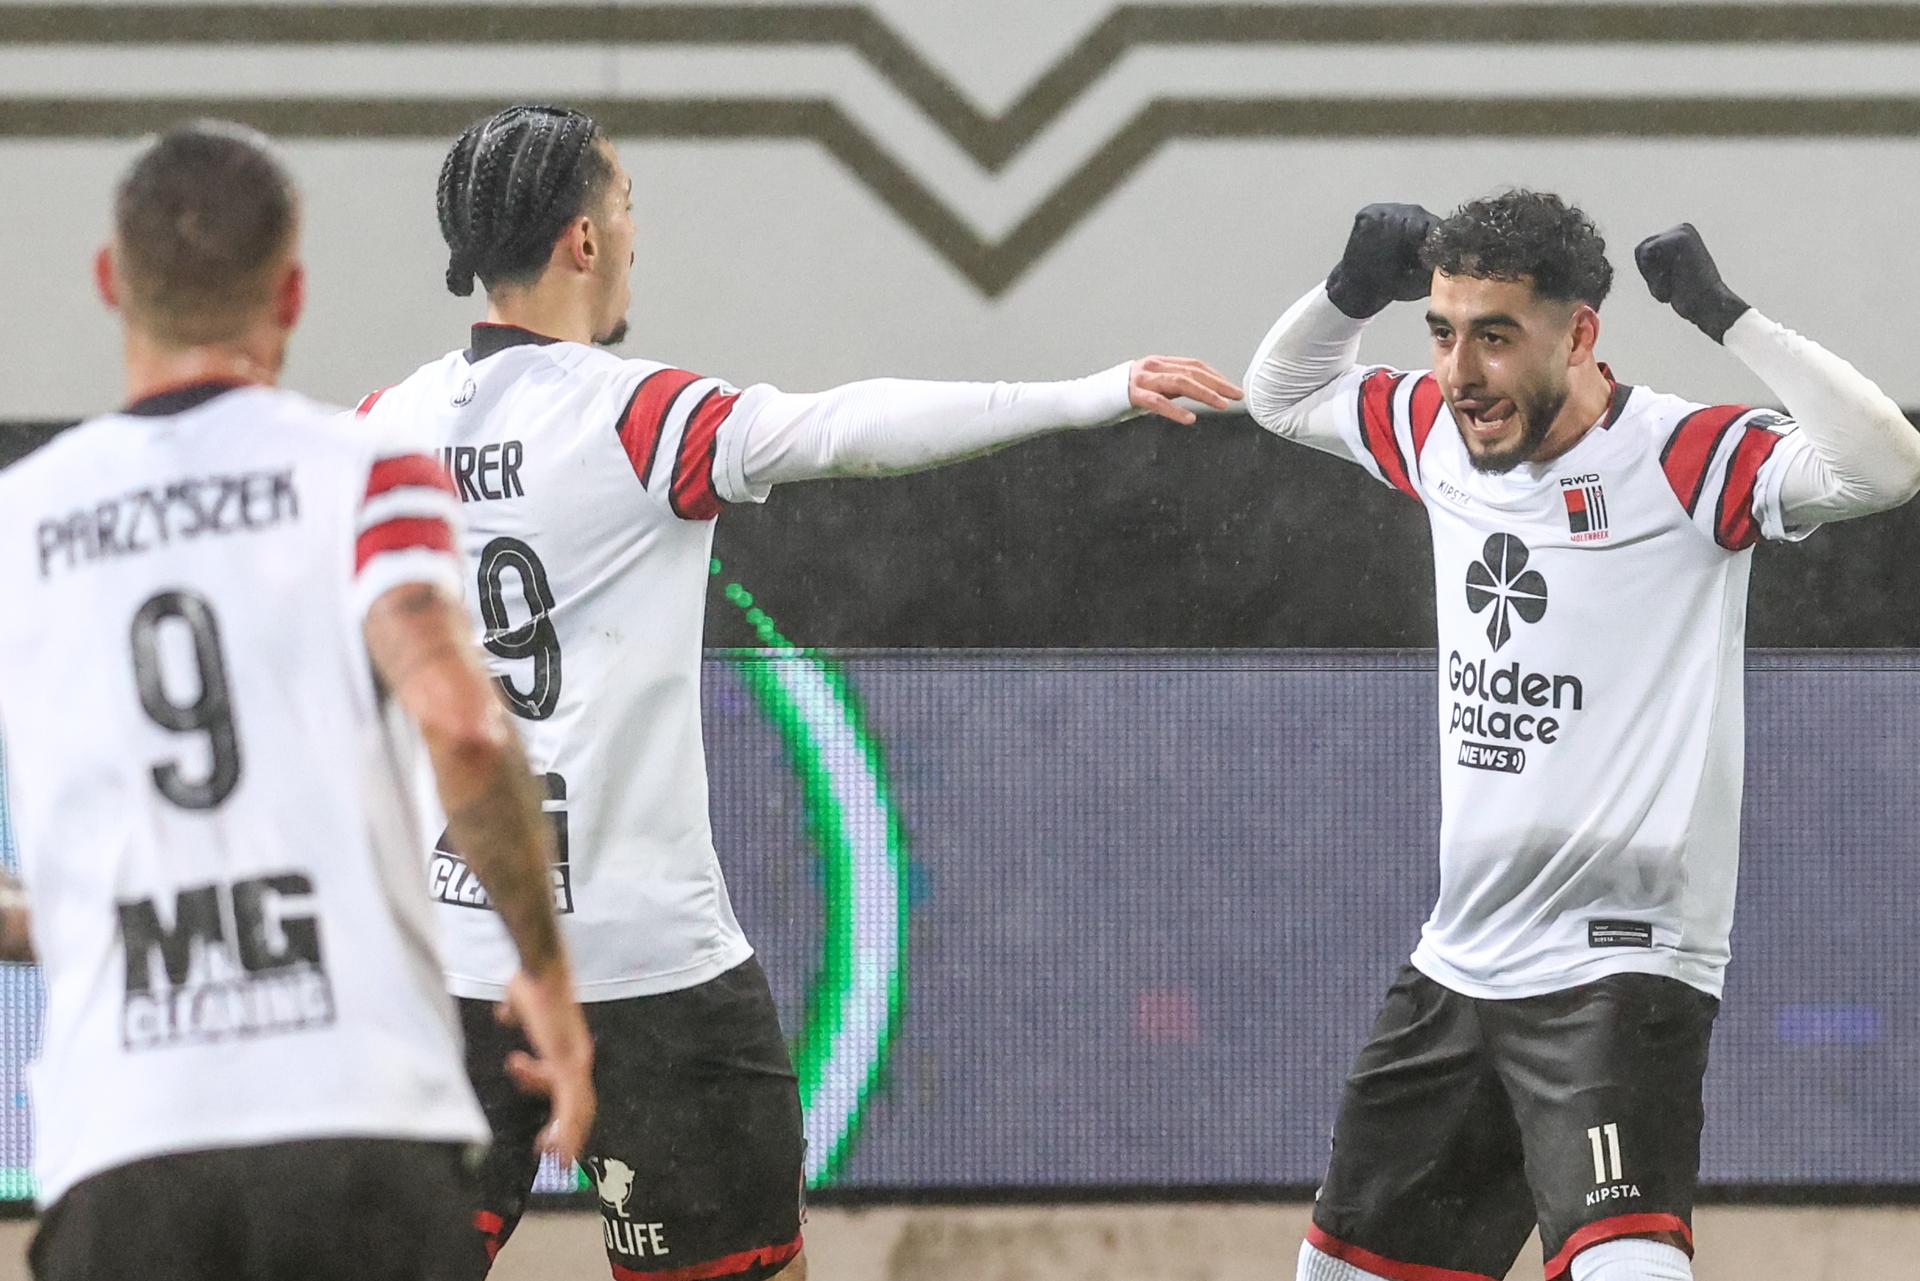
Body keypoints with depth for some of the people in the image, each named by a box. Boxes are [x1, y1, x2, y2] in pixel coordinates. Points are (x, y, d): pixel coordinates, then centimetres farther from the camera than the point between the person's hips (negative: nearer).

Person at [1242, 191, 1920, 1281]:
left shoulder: (1680, 458, -14)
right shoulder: (1443, 435, 7)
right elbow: (1283, 394, 25)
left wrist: (1726, 315, -28)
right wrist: (1355, 289, 5)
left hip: (1619, 974, -8)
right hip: (1456, 972, 8)